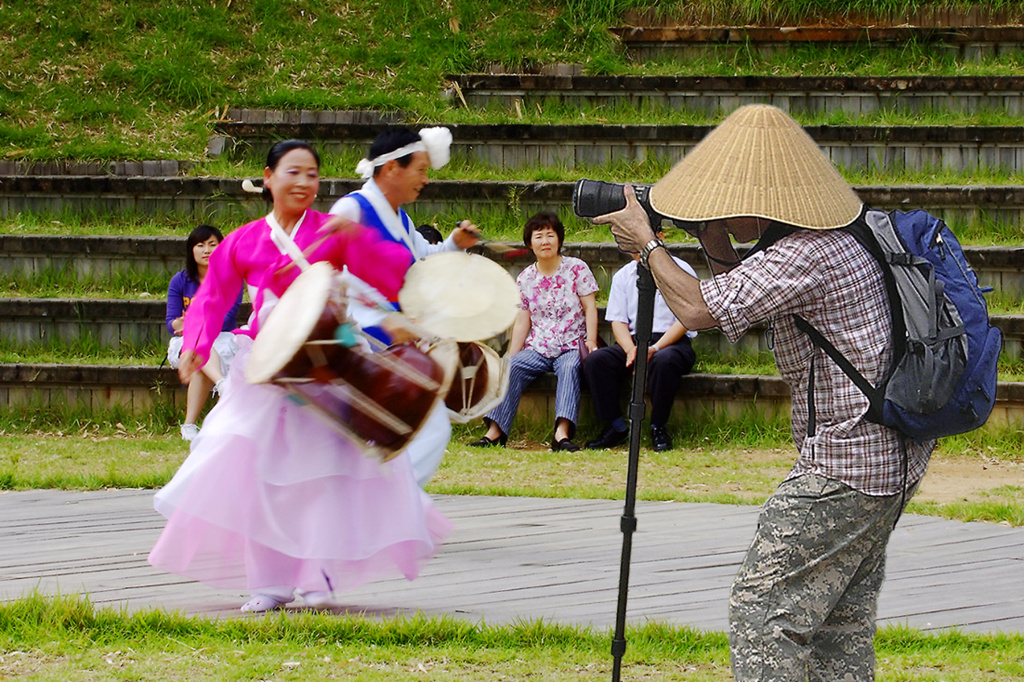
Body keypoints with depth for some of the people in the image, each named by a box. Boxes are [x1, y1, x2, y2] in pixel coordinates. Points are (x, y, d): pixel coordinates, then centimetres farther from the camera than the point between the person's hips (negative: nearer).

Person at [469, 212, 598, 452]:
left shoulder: (576, 268, 3)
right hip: (537, 348, 3)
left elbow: (590, 308, 0)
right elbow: (522, 321, 11)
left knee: (570, 368, -36)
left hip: (571, 346, -3)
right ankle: (495, 430, -32)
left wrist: (591, 342, -14)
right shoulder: (525, 279, 12)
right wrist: (512, 355, 1)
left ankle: (562, 433, -51)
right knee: (512, 368, -25)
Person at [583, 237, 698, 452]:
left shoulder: (680, 271, 2)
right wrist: (631, 350, -13)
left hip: (670, 340, -4)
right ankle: (615, 427, -18)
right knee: (595, 361, -23)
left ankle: (659, 429, -23)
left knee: (663, 361, -40)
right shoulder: (623, 276, 15)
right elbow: (618, 320, 10)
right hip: (633, 340, 4)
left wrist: (655, 348, -19)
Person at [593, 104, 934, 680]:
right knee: (843, 614, 14)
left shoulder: (805, 255, -21)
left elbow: (698, 309, -23)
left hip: (843, 470, -10)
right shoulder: (841, 237, 11)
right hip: (892, 460, 10)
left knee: (765, 606, -8)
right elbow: (747, 300, 24)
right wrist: (717, 248, 7)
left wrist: (647, 244, -8)